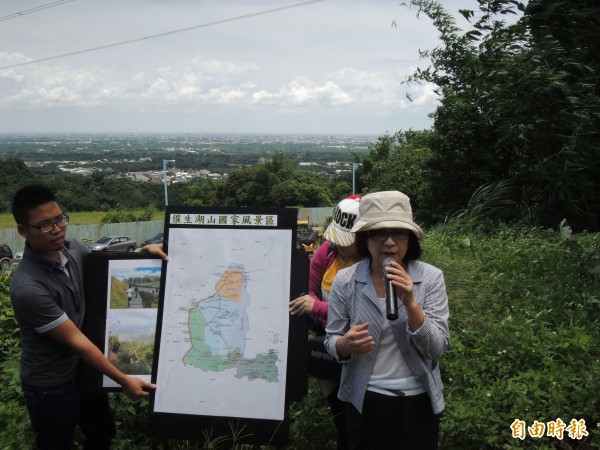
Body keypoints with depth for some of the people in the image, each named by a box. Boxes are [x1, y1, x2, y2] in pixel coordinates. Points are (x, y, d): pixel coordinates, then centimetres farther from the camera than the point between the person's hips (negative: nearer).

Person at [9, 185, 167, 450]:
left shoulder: (72, 249, -10)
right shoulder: (28, 288, -32)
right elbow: (76, 341, -26)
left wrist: (142, 252, -5)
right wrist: (124, 381, -19)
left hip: (83, 370, 7)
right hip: (51, 386, -7)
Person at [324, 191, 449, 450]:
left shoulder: (431, 277, -10)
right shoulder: (345, 280, -9)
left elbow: (437, 348, -13)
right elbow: (331, 343, -2)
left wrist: (410, 303, -26)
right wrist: (346, 344, -24)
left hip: (418, 401, 0)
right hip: (364, 401, 0)